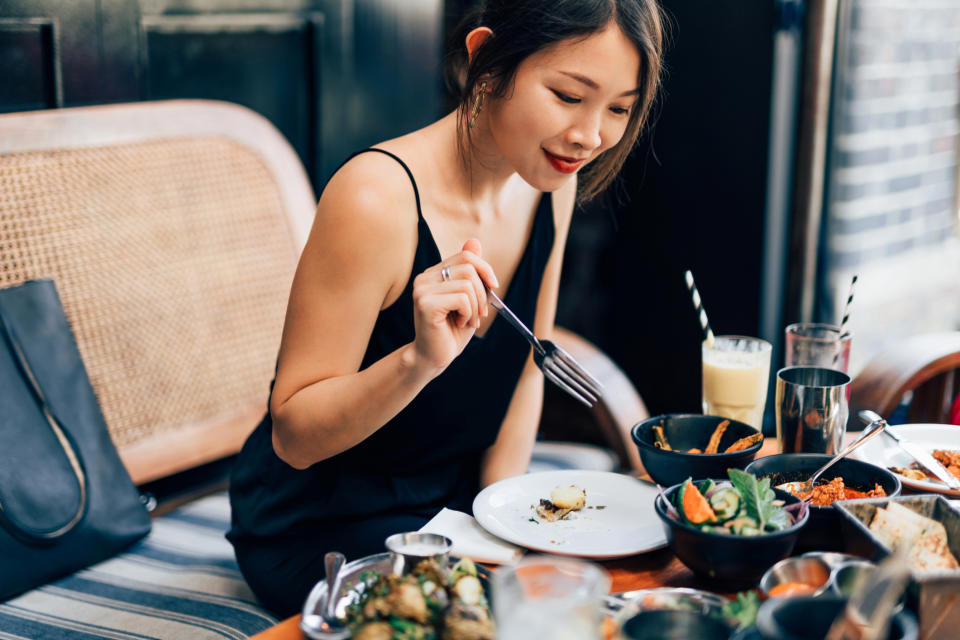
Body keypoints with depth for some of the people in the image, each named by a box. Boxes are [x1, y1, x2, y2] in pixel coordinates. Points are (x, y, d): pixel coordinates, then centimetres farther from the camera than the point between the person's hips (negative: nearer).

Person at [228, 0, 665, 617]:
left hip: (460, 493, 6)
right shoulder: (378, 199, -28)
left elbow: (525, 369, 6)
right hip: (322, 520, -6)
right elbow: (292, 437, -22)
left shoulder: (552, 180, -5)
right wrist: (419, 359, -39)